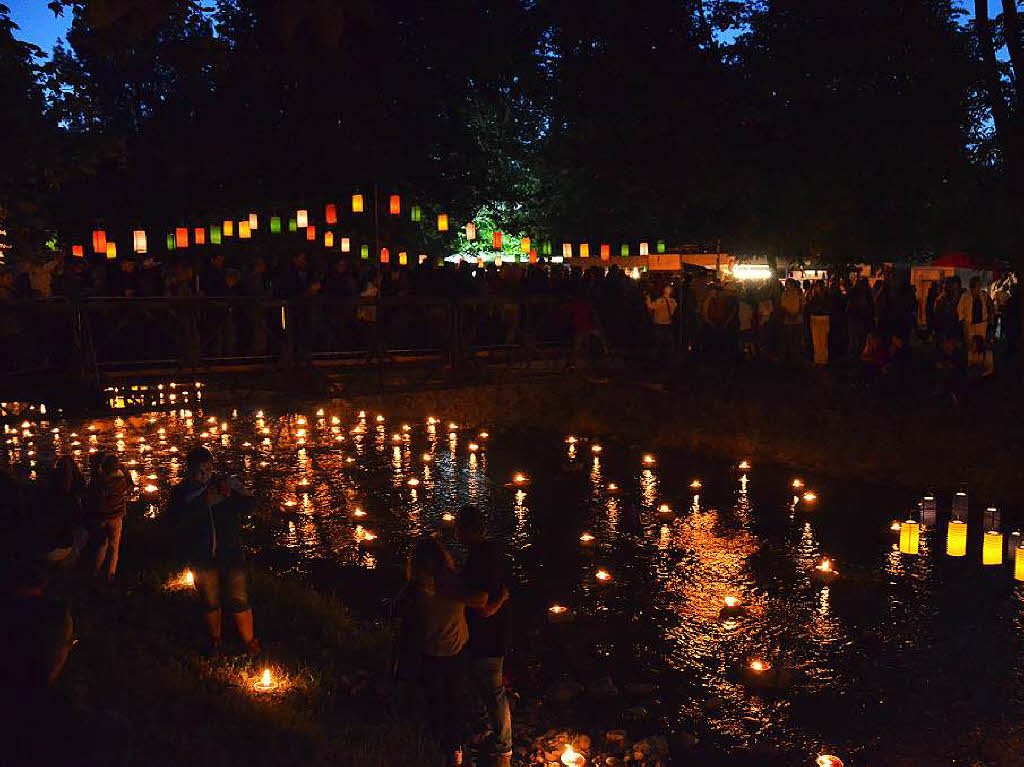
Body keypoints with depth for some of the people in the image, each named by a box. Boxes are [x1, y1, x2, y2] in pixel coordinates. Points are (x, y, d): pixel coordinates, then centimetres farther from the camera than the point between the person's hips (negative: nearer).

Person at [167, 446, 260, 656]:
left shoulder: (224, 484, 2)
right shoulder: (181, 492, -2)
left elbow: (247, 505, 1)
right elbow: (176, 520, -18)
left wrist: (231, 496, -19)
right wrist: (204, 503, -28)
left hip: (230, 552, 0)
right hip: (201, 558, 0)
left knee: (238, 600, -1)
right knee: (210, 602, 11)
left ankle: (250, 643, 11)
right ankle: (214, 641, 32)